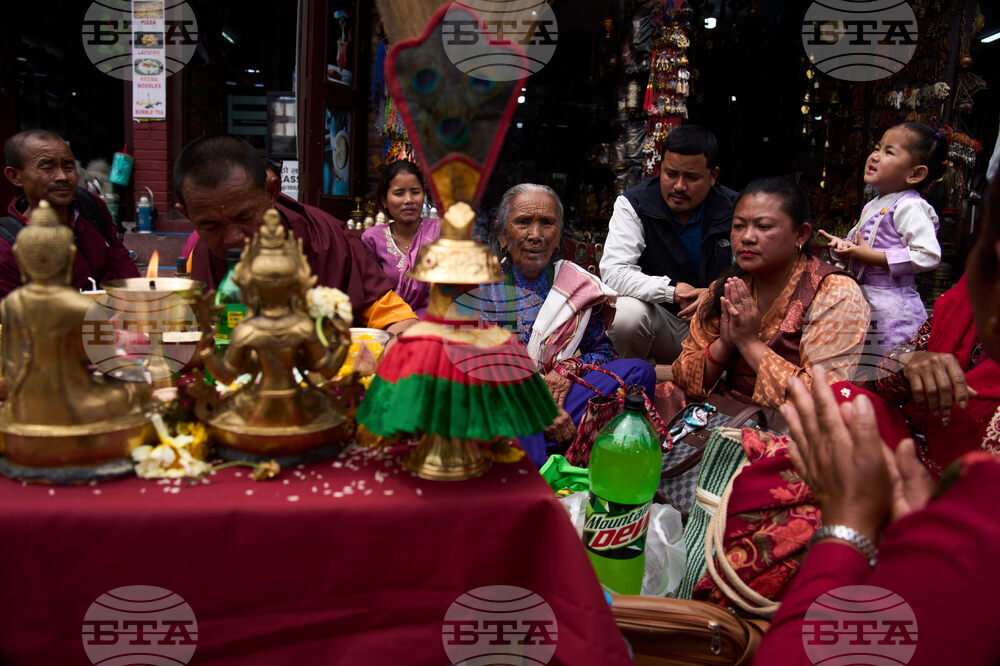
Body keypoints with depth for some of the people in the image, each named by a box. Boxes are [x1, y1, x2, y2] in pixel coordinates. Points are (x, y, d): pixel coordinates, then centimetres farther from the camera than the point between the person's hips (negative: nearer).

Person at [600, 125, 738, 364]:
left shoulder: (734, 210, -4)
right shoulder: (633, 204, -10)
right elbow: (613, 272, -21)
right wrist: (673, 290, -31)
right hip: (657, 314, -2)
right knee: (626, 312, -34)